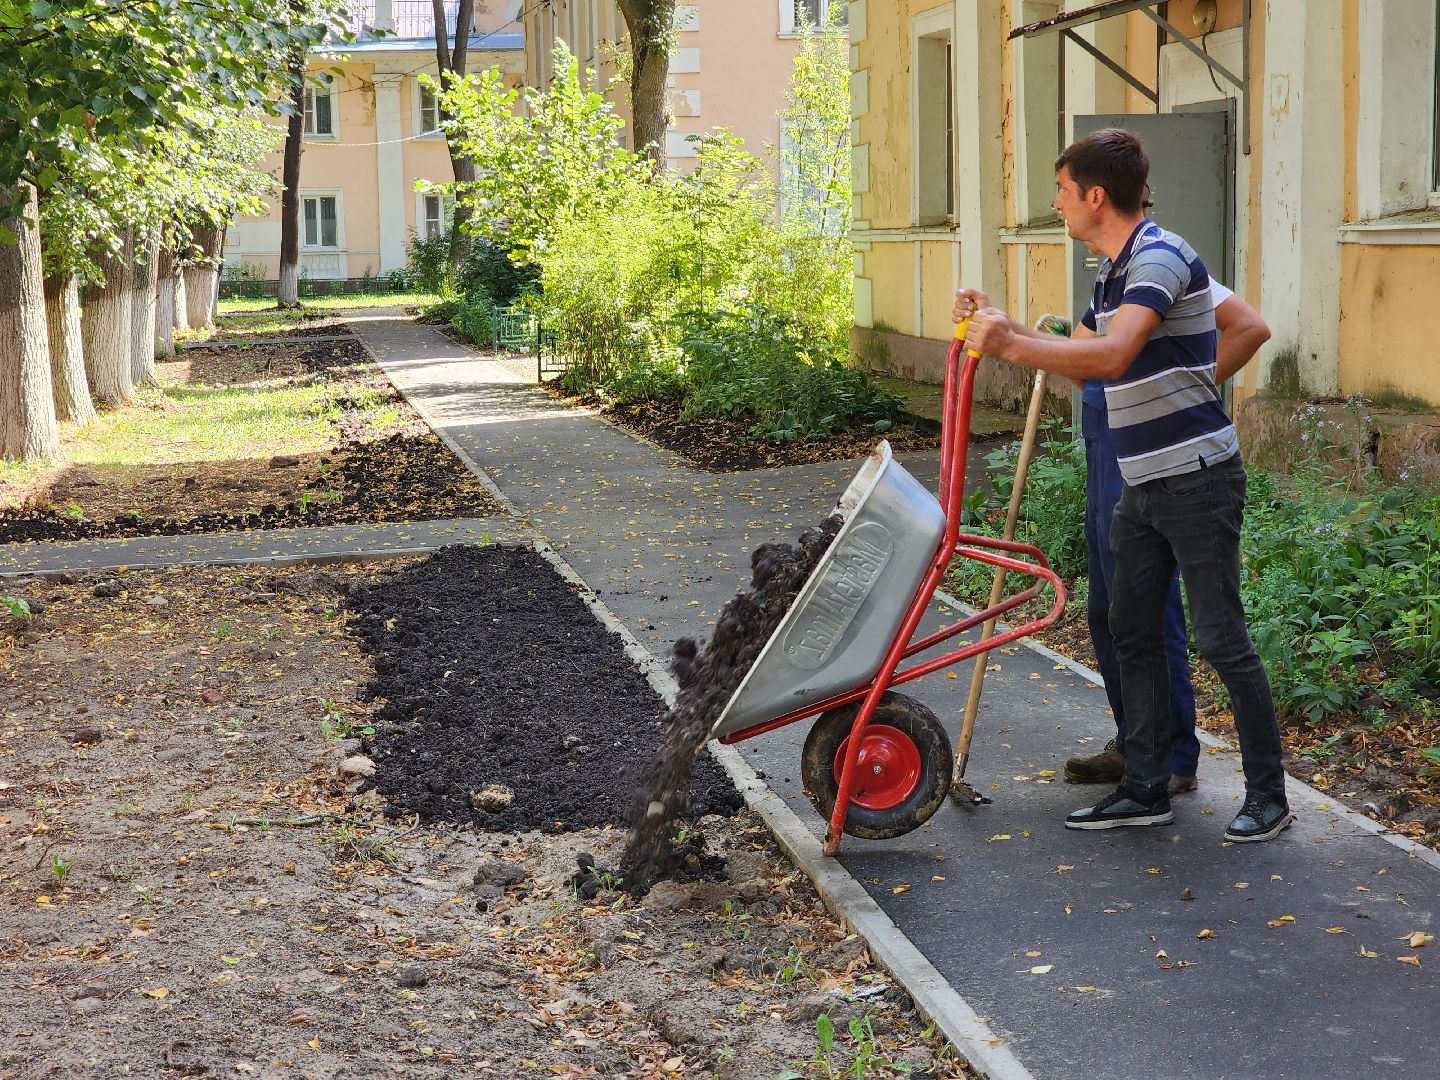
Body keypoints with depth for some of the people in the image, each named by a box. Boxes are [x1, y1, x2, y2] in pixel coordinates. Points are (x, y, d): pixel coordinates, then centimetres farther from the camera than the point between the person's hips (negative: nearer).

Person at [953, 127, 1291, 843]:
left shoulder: (1159, 257, -17)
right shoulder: (1112, 272, 14)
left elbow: (1111, 356, -32)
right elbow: (1080, 365, 23)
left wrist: (1011, 344, -28)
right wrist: (998, 325, 13)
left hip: (1197, 480, -10)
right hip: (1143, 487, 10)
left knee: (1221, 638, -3)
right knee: (1131, 635, 10)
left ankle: (1267, 795, 9)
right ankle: (1145, 789, 18)